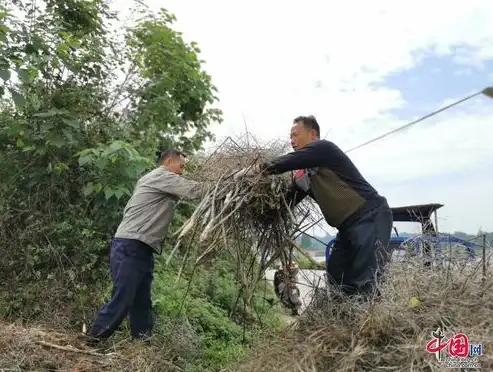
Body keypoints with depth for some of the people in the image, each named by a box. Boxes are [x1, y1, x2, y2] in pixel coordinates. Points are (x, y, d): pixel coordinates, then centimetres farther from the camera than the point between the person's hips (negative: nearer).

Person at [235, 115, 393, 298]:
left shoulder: (324, 148, -10)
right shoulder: (303, 173, 15)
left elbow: (288, 162, -21)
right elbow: (288, 200, 13)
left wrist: (254, 169, -15)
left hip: (372, 215, -10)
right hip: (348, 225, 10)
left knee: (363, 281, -18)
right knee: (335, 276, 10)